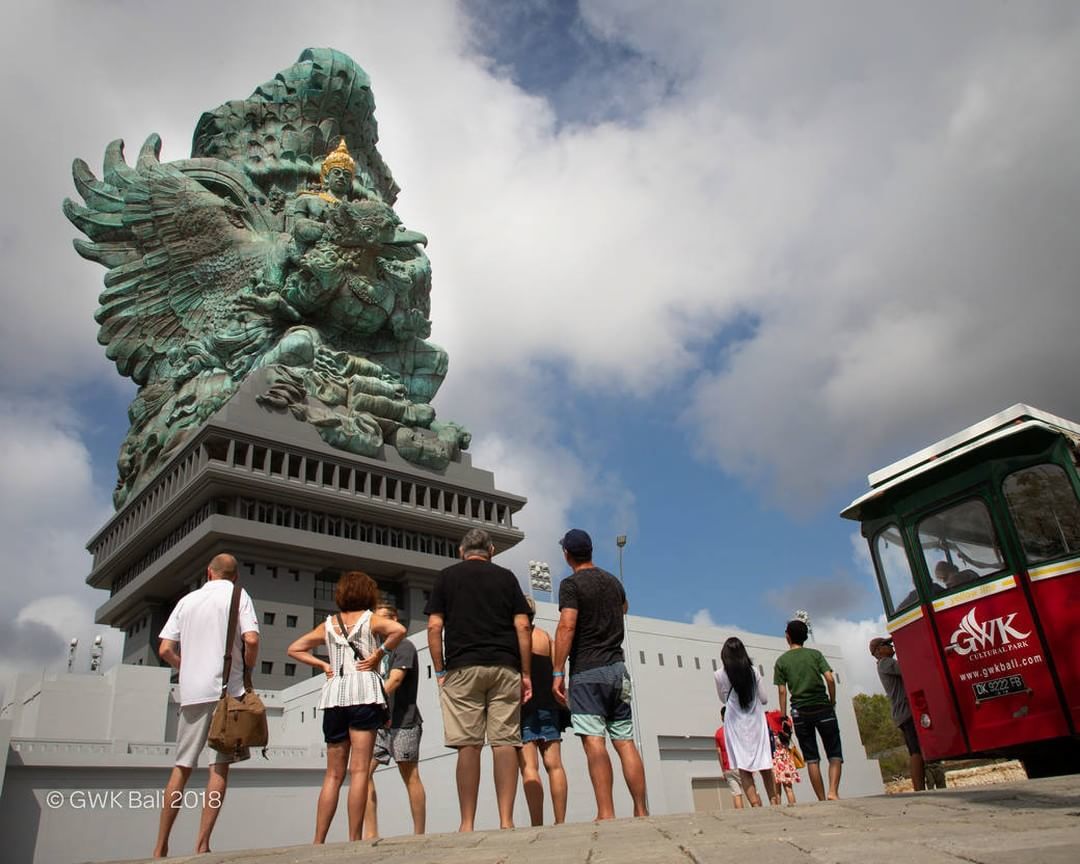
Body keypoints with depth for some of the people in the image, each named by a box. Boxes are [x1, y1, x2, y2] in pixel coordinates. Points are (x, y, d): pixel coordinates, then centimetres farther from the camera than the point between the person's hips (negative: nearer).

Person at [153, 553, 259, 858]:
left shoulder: (187, 600, 13)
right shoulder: (237, 594, 2)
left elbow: (165, 650, 7)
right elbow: (251, 639, -12)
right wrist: (247, 667, 5)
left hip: (191, 693, 4)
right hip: (227, 690, -4)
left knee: (182, 767, 12)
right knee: (220, 766, 0)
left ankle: (160, 846, 14)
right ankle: (202, 844, -3)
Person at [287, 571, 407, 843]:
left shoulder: (328, 624, 16)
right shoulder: (370, 619, 3)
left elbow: (294, 649, 20)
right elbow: (399, 629, -16)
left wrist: (322, 664, 14)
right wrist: (380, 653, -6)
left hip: (333, 696, 4)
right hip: (363, 691, -4)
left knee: (333, 774, 11)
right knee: (359, 770, -5)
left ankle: (318, 840, 8)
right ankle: (354, 839, -8)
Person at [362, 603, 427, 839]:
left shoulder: (404, 646, -4)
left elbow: (395, 680, -18)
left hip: (403, 721, -8)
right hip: (380, 722, 8)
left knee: (410, 776, -4)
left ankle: (419, 835, 1)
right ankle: (371, 833, 1)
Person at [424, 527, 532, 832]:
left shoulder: (447, 577, 12)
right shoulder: (506, 577, 14)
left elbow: (434, 627, 3)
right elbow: (522, 627, 6)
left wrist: (439, 672, 7)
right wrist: (526, 674, 8)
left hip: (462, 668, -1)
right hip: (505, 669, 1)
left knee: (468, 745, -2)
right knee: (505, 742, 0)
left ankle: (467, 824, -1)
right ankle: (506, 821, -3)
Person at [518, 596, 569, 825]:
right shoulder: (545, 637, 13)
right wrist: (559, 699, 13)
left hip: (522, 705, -4)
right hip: (548, 705, 4)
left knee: (529, 766, -7)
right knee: (554, 764, 4)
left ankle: (537, 825, -12)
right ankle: (560, 822, 2)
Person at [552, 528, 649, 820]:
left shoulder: (572, 584, -6)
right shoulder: (613, 581, 15)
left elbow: (567, 627, -16)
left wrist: (558, 672, -15)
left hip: (586, 670, -6)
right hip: (617, 668, 6)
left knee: (594, 741, -11)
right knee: (625, 741, 6)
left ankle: (606, 814, -17)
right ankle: (641, 810, 5)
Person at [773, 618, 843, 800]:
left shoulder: (781, 661, 4)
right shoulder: (815, 654, 4)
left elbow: (782, 691, -1)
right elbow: (830, 679, -7)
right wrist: (833, 702, 6)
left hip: (800, 712, 1)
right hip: (822, 708, -1)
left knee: (811, 759, 7)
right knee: (835, 754, 5)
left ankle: (822, 799, 3)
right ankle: (833, 792, -15)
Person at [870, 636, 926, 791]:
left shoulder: (888, 664, 29)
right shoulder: (885, 663, -2)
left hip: (903, 713, 10)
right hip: (906, 711, -10)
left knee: (914, 752, 5)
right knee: (917, 751, -18)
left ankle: (918, 789, 3)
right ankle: (920, 789, -26)